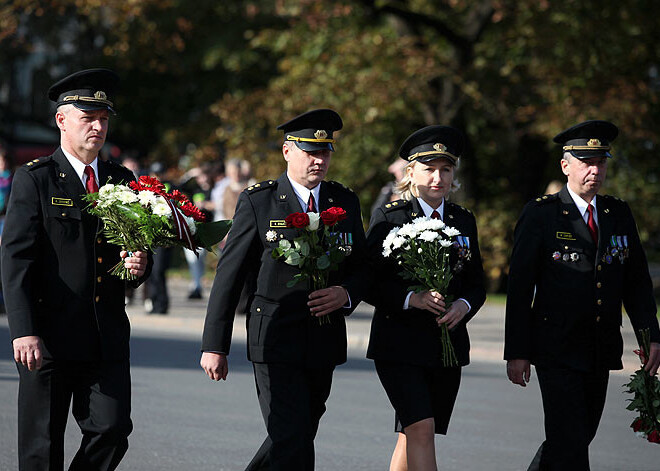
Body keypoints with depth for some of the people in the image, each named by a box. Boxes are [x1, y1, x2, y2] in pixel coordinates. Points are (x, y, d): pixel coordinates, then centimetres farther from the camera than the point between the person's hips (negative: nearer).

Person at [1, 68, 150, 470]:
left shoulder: (122, 180, 14)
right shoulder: (34, 180, -2)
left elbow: (137, 248, 23)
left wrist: (139, 266, -4)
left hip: (108, 339, 4)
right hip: (49, 337, -4)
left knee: (113, 430, -6)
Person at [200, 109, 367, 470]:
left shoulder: (345, 202, 9)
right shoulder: (258, 201, -4)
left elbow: (362, 267, 15)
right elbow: (229, 274, -4)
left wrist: (346, 294, -10)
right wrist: (215, 345, -7)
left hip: (325, 344, 5)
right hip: (275, 342, -5)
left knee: (298, 437, 13)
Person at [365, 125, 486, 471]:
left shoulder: (464, 220, 11)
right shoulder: (389, 217, -4)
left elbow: (476, 283, 14)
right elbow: (369, 283, -7)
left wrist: (464, 305, -8)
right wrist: (411, 298, -21)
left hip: (449, 345, 5)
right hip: (400, 343, -5)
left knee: (412, 436, 9)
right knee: (421, 429, -16)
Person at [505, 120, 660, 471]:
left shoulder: (619, 214, 11)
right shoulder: (540, 214, -4)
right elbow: (519, 286, -5)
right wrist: (516, 352, -9)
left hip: (602, 350, 5)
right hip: (557, 351, -5)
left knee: (579, 436, 13)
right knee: (570, 443, -11)